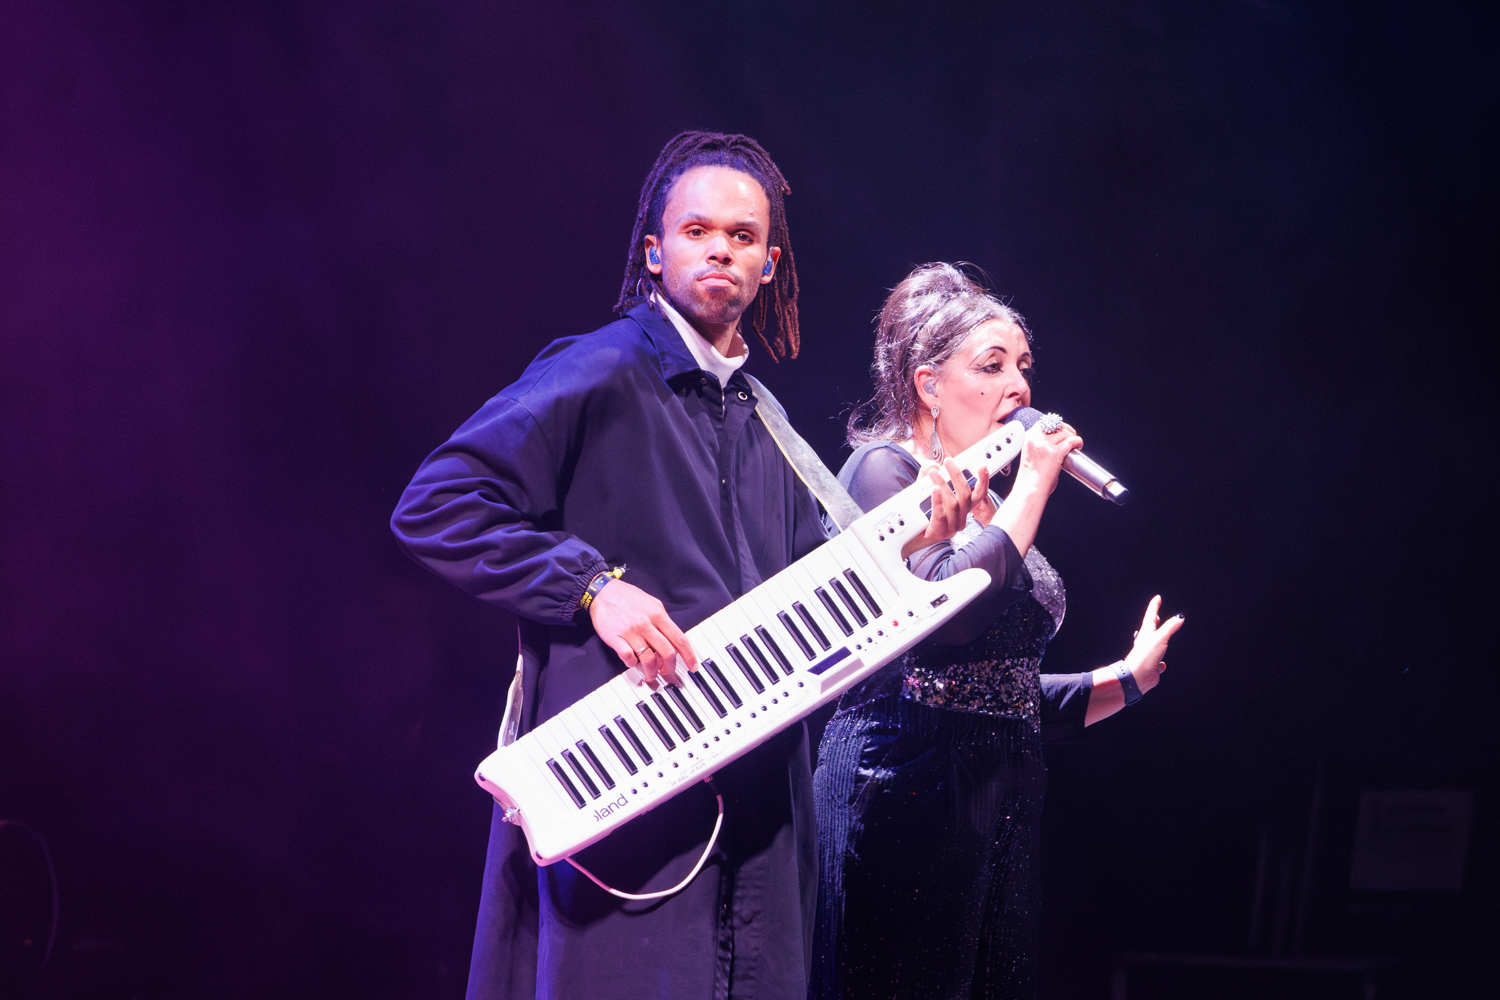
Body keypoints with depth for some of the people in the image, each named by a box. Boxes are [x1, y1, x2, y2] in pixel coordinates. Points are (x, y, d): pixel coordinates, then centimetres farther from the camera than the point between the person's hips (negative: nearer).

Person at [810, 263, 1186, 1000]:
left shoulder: (988, 506, 20)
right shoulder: (883, 469, -3)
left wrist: (1124, 679, 17)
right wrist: (1031, 491, -13)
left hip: (1001, 796, 8)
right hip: (909, 786, -8)